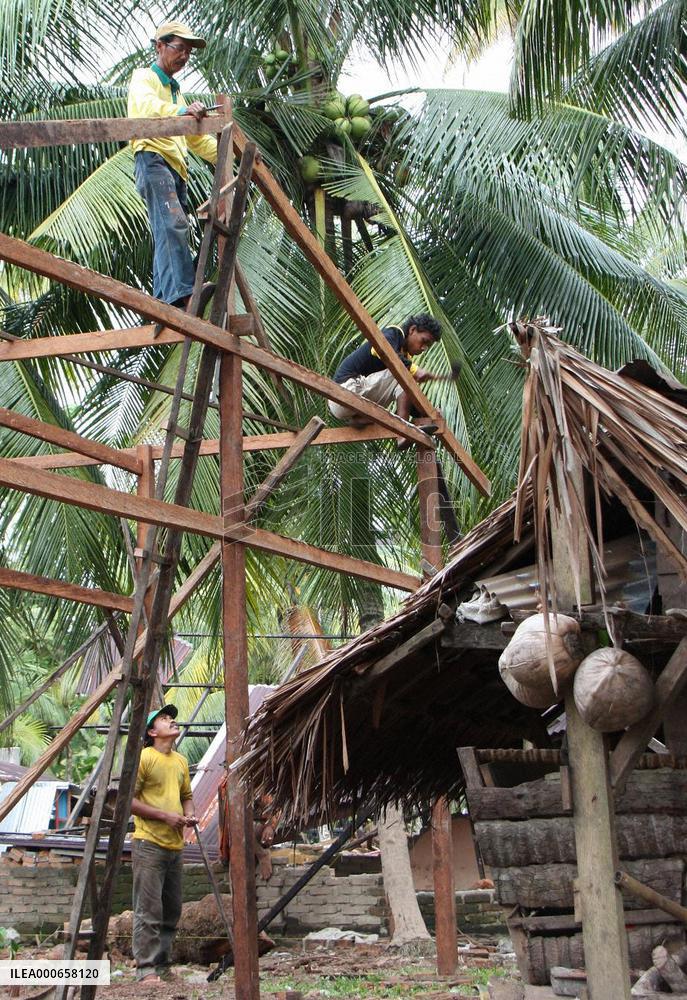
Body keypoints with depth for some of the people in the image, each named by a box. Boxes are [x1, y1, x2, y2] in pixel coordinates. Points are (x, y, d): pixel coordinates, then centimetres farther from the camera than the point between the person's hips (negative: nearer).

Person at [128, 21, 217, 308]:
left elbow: (196, 137, 31)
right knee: (173, 223, -26)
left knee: (169, 231, 3)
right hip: (153, 158, -9)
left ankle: (164, 302, 2)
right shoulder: (144, 78, 6)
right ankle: (183, 293, -40)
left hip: (176, 168, 9)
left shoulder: (174, 90, 32)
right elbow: (146, 104, -19)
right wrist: (181, 111, -39)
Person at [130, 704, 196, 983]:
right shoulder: (143, 757, -8)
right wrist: (164, 816, -16)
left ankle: (162, 967, 22)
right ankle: (146, 970, -1)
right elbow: (127, 799, -12)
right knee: (149, 910, -7)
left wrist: (189, 814, 4)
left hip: (175, 845, 8)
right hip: (149, 844, -8)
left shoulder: (181, 761, 15)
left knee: (171, 911, 12)